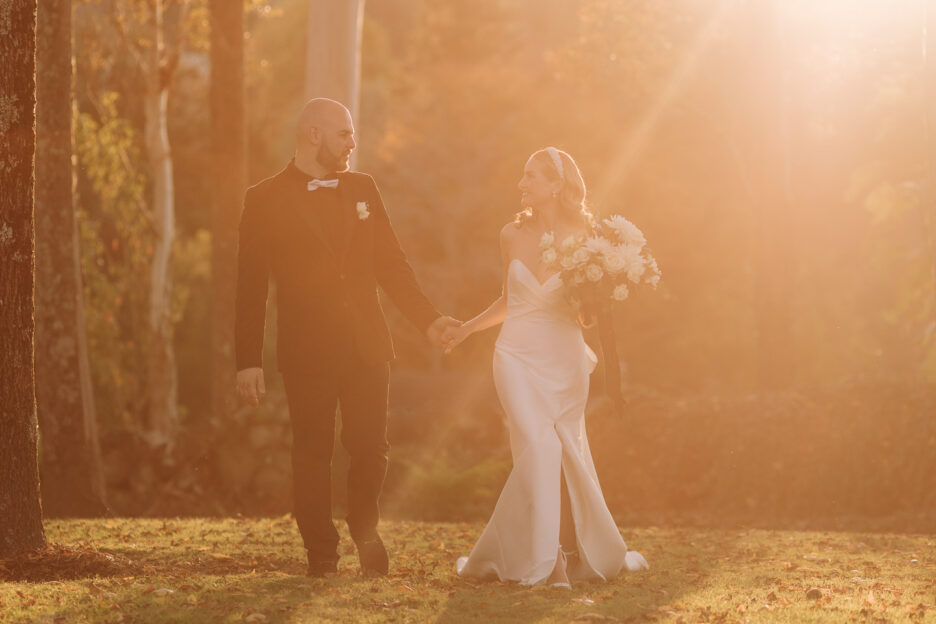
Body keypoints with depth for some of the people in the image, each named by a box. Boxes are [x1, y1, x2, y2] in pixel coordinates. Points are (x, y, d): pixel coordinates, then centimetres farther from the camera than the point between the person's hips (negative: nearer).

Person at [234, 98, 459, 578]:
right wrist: (248, 360, -5)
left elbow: (390, 263, 15)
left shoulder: (362, 189, 11)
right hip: (307, 351, -3)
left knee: (371, 447, 0)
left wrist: (427, 319, 6)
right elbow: (251, 287, -1)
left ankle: (364, 525, 27)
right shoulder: (267, 200, -1)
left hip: (366, 344, 3)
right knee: (313, 453, 2)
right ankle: (321, 552, 15)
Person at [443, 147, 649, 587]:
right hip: (519, 356, 1)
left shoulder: (581, 237, -2)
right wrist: (466, 329, 17)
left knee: (567, 455, 2)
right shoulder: (513, 235, 4)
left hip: (564, 360, 0)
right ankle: (540, 561, -7)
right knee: (539, 448, -14)